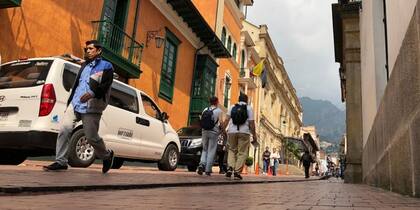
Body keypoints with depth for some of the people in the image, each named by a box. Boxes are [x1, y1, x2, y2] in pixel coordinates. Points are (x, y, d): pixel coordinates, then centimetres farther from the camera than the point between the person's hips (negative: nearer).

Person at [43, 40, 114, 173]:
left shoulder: (106, 66, 2)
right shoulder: (84, 66, 25)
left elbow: (105, 86, -13)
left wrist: (92, 94, -29)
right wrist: (69, 103, 27)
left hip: (91, 108, -6)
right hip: (75, 104, 6)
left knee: (91, 137, -3)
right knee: (64, 129, -10)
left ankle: (107, 156, 24)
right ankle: (60, 162, -2)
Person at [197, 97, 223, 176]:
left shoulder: (205, 110, 7)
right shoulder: (219, 111, -4)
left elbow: (201, 121, 5)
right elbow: (220, 122, -10)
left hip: (204, 131, 4)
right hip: (213, 132, -3)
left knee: (205, 149, 16)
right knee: (211, 151, 4)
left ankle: (202, 164, -6)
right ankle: (208, 170, 2)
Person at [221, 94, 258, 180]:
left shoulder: (232, 107, 12)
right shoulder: (249, 108, 6)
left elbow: (226, 120, 2)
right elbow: (251, 123, -1)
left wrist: (222, 130, 4)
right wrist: (254, 135, 2)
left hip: (232, 131, 2)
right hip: (244, 132, -2)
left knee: (232, 150, 15)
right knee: (242, 153, 4)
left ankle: (230, 167, -4)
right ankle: (237, 172, -3)